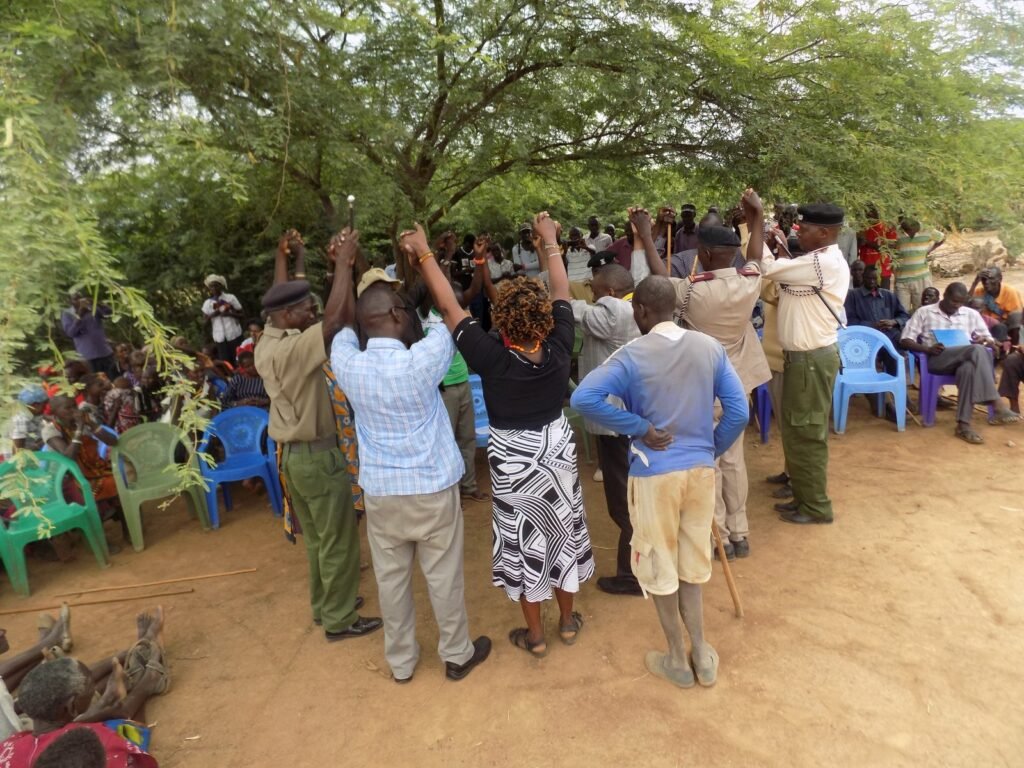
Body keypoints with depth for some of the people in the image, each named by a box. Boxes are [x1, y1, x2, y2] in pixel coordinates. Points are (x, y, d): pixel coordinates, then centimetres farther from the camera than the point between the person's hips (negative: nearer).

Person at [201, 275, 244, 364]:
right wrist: (213, 315, -12)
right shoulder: (207, 303, 7)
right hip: (219, 337, 2)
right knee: (225, 361, 1)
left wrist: (229, 313, -16)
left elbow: (242, 315, 0)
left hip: (234, 334, -2)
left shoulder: (230, 298, 1)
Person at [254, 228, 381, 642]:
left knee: (316, 538, 21)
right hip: (318, 456, -9)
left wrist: (286, 258, 23)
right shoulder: (294, 348, -25)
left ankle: (324, 604, 35)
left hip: (292, 455, 10)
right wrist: (344, 261, -27)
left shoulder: (266, 343, 2)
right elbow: (335, 318, -35)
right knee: (338, 541, 4)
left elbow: (280, 301, 17)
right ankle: (340, 619, 16)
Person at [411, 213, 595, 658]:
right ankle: (568, 621, 36)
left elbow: (449, 308, -22)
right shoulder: (558, 350, -18)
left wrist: (423, 254, -13)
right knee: (562, 530, 19)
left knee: (523, 540, 12)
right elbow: (562, 293, -5)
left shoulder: (492, 358, -27)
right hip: (557, 449, 3)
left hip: (512, 458, -3)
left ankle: (535, 635, 27)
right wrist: (549, 242, 8)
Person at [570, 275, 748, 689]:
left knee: (660, 568, 14)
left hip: (654, 473, -4)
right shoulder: (710, 347, -3)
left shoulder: (632, 355, -16)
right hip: (701, 468, 5)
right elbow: (738, 411, -3)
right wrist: (712, 450, 11)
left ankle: (678, 661, 30)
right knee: (692, 561, 21)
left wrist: (640, 429, -20)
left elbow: (583, 397, -29)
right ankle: (701, 655, 34)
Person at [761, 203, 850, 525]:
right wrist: (782, 251, 1)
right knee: (797, 429, 17)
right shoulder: (821, 261, 13)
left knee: (807, 432, 0)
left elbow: (767, 268, -23)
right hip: (804, 356, 10)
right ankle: (803, 494, 30)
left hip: (811, 358, -10)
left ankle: (816, 506, 13)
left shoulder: (824, 263, -20)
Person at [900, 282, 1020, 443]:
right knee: (977, 350, -33)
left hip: (966, 359, 3)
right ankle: (997, 406, -37)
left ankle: (963, 425, -42)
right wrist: (928, 349, -15)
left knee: (969, 369, -38)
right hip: (937, 360, -3)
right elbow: (905, 340, 3)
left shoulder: (971, 314, 21)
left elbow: (991, 341, 21)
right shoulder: (924, 312, 11)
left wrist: (986, 341, -6)